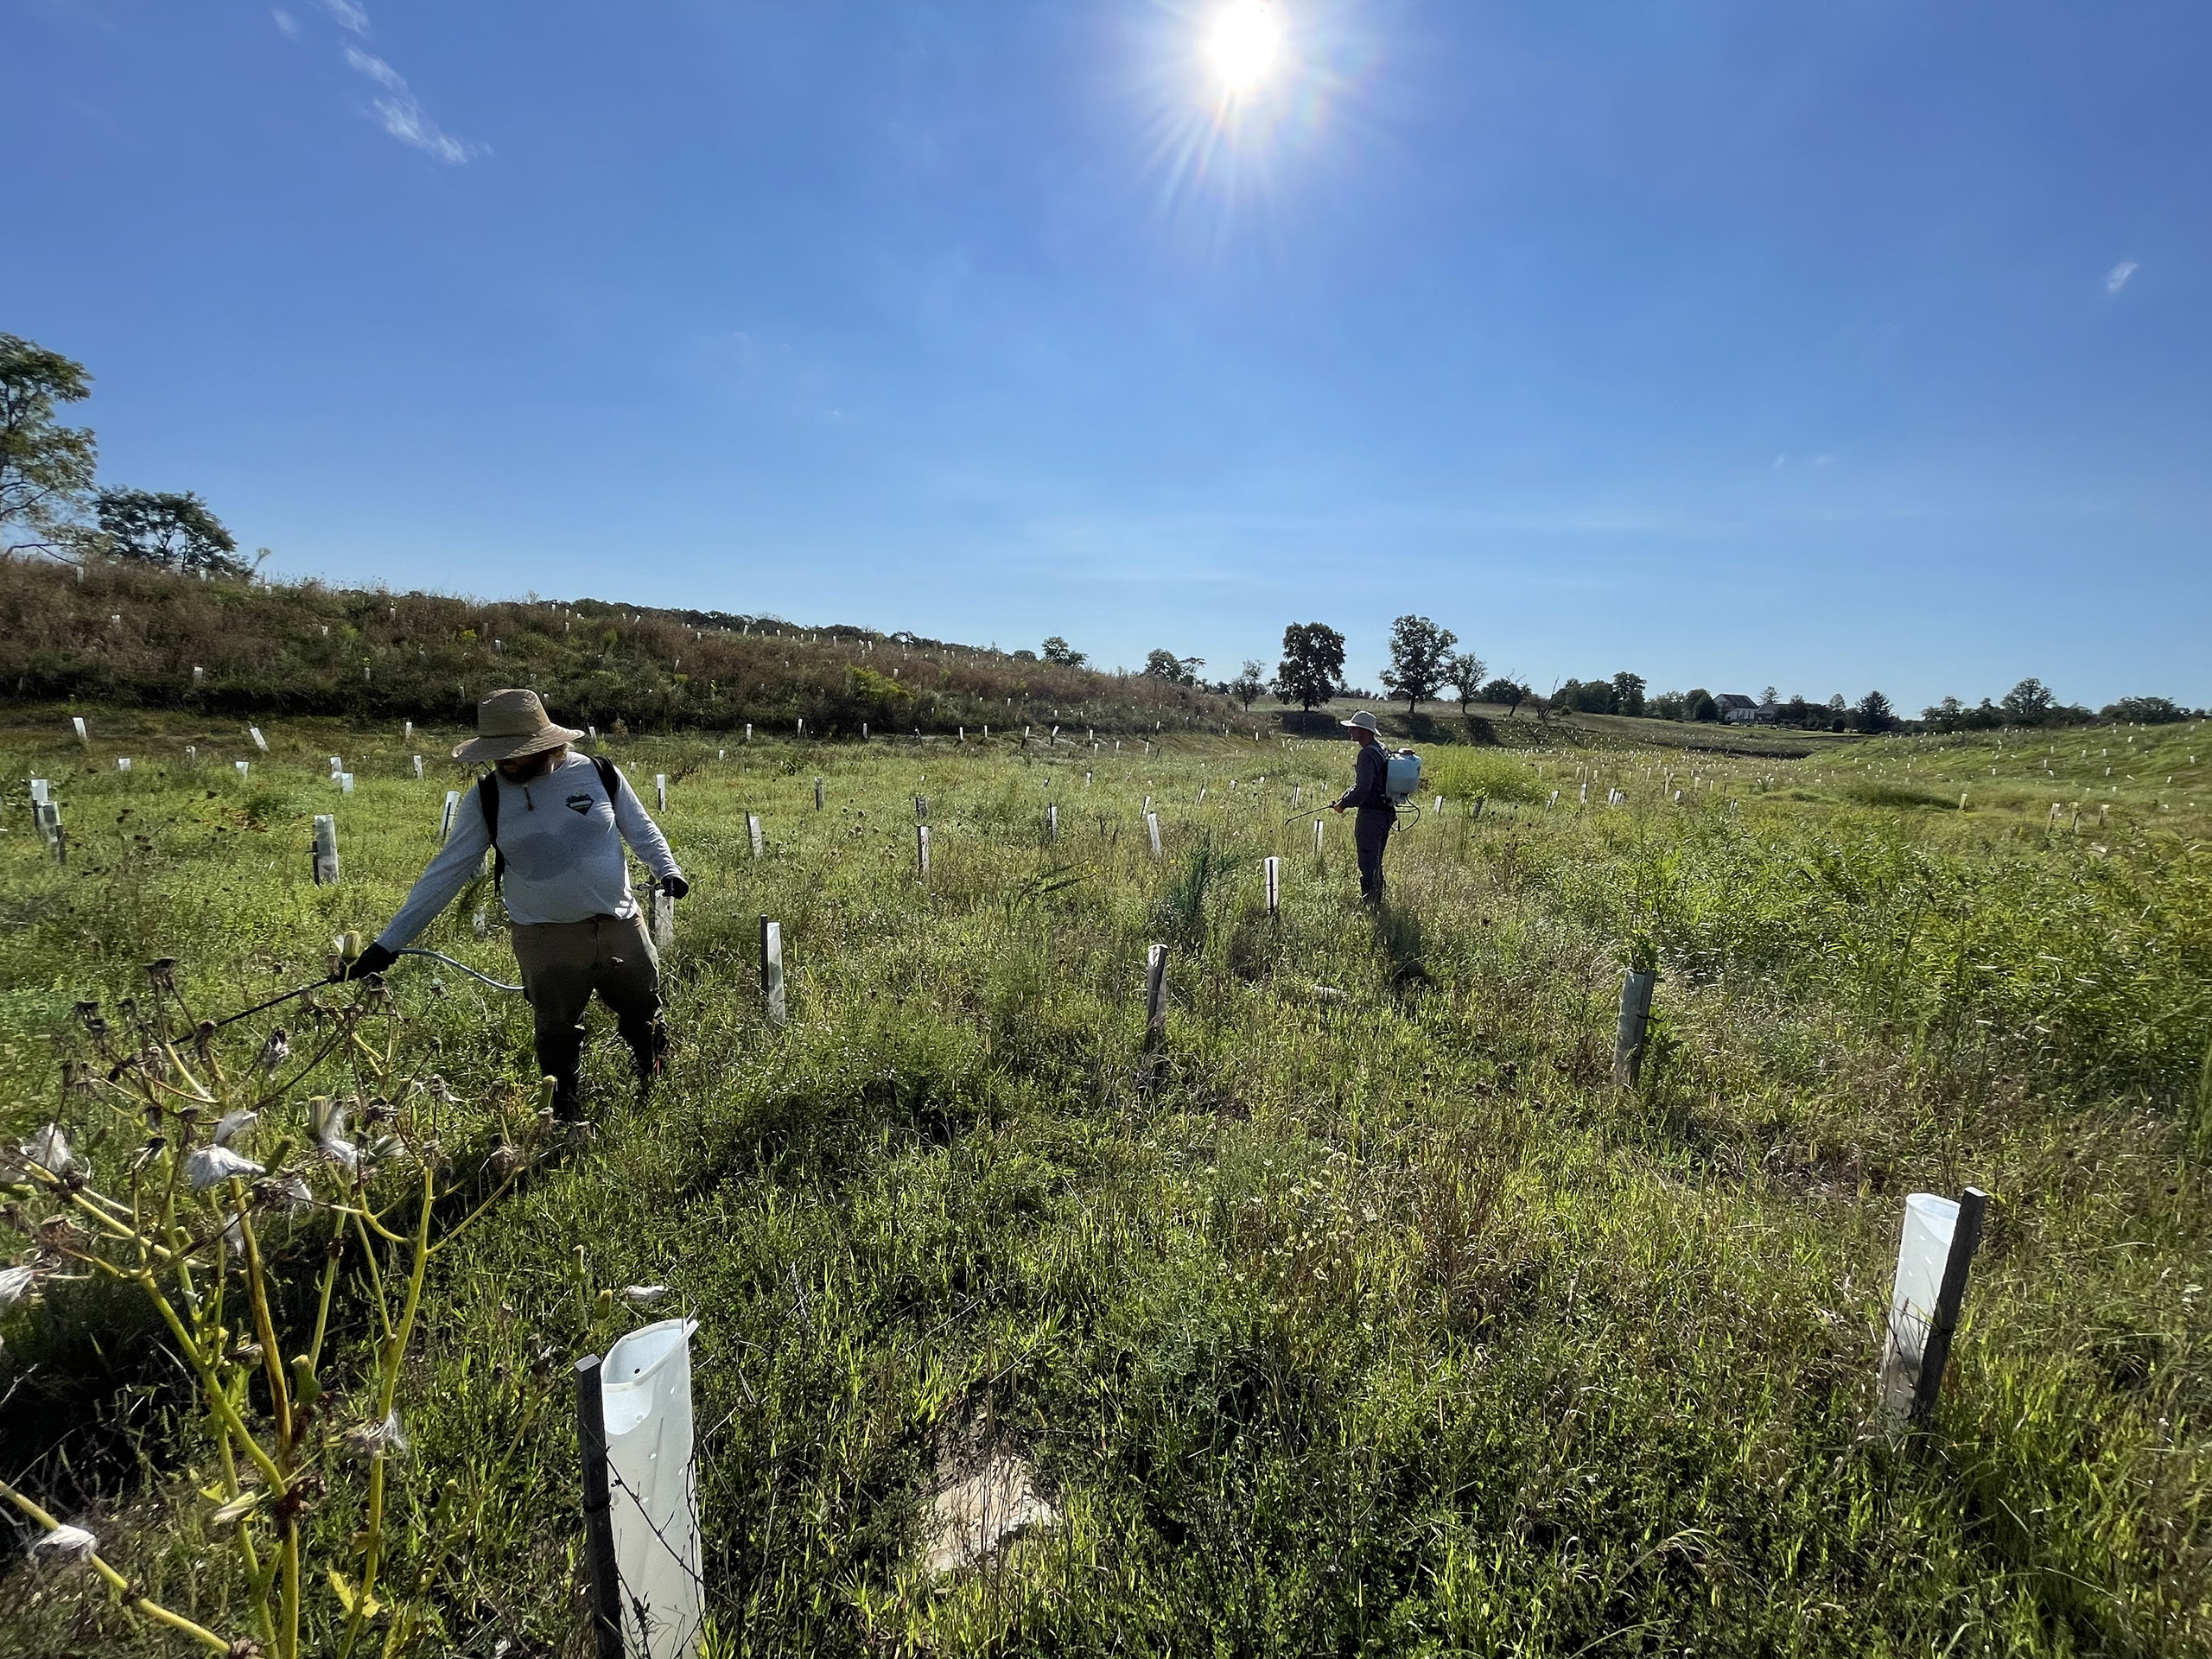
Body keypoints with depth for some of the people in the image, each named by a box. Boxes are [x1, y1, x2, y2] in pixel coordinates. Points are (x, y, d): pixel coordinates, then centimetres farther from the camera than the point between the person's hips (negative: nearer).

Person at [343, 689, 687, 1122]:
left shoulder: (599, 774, -6)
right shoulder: (488, 799, -5)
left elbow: (642, 830, 6)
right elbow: (445, 873, -3)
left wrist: (667, 871, -12)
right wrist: (388, 943, -5)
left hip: (621, 927, 1)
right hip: (546, 940, 0)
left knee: (645, 1018, 14)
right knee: (557, 1034, 9)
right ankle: (566, 1120, 31)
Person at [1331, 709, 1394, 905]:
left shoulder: (1367, 754, -18)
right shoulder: (1382, 750, 14)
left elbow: (1362, 788, -24)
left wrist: (1343, 804, -11)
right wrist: (1344, 797, 18)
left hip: (1370, 815, -10)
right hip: (1385, 813, 10)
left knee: (1367, 861, -4)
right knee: (1376, 861, 20)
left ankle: (1368, 902, 0)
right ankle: (1377, 900, 29)